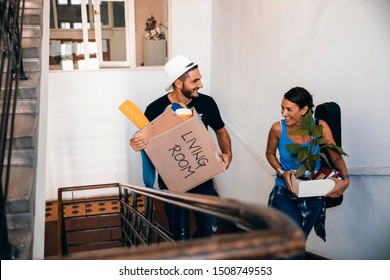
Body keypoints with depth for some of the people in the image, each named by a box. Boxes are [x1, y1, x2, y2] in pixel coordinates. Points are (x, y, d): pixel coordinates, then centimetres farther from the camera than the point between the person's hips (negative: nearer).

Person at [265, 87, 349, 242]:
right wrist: (282, 173, -12)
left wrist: (345, 179, -23)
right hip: (285, 190, -1)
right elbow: (270, 153, 5)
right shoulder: (278, 128, -13)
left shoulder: (320, 127, -12)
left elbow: (336, 157, -5)